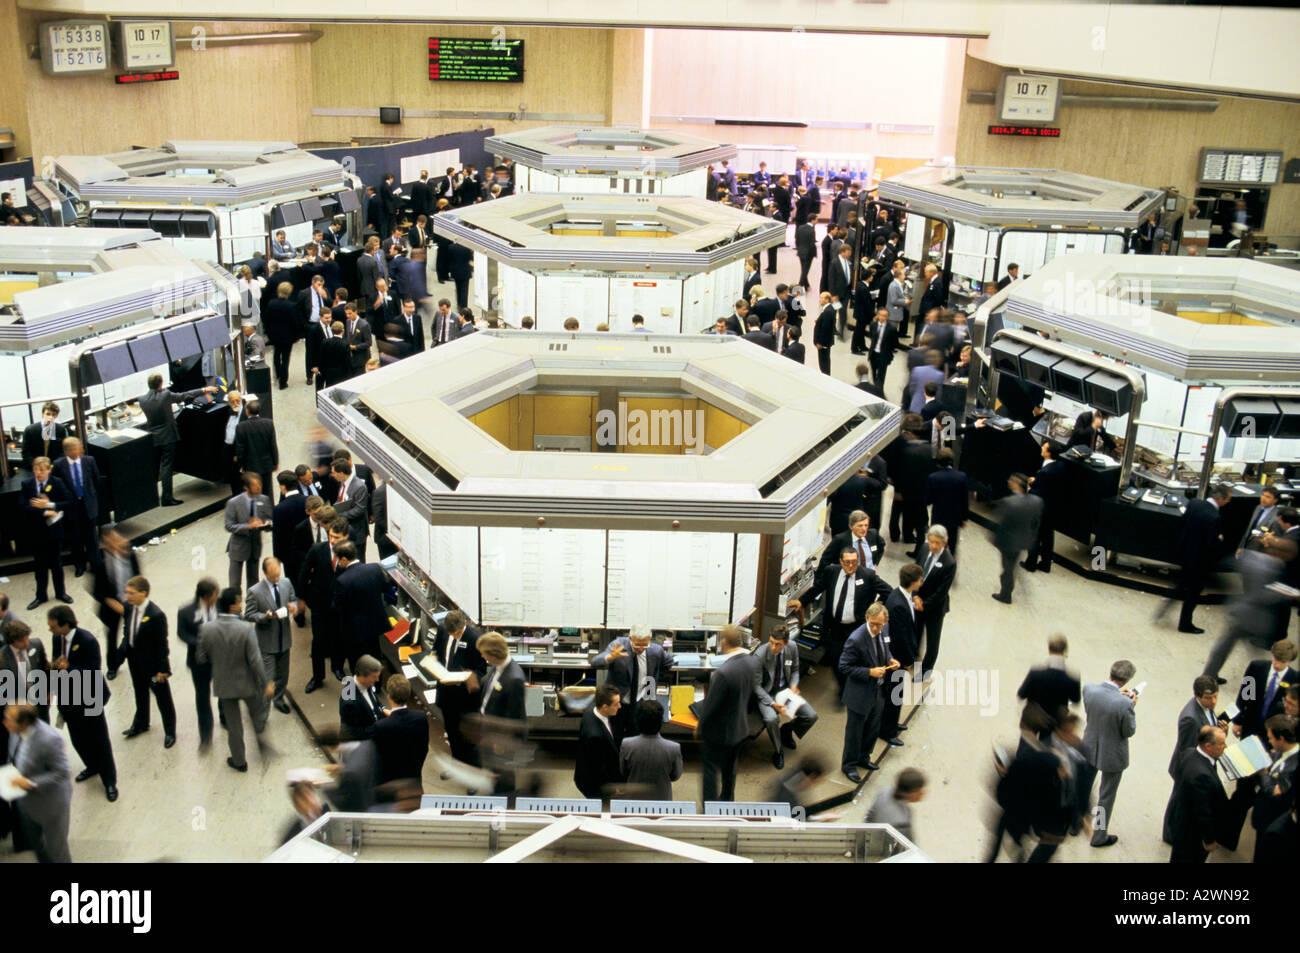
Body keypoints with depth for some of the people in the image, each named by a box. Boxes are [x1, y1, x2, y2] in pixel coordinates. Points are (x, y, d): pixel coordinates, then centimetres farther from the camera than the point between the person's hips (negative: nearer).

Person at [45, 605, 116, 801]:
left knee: (99, 741, 5)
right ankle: (92, 767, 46)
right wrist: (54, 666, -13)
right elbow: (56, 664, 10)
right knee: (78, 740, 20)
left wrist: (68, 668, -29)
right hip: (68, 700, 6)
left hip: (89, 700, -6)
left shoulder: (87, 641, -23)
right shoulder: (56, 638, -3)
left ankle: (109, 781, 20)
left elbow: (93, 673, -23)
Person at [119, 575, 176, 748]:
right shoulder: (128, 607, -8)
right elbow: (127, 630, 8)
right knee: (140, 693, 28)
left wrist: (162, 669, -17)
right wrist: (123, 650, 6)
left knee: (163, 697, 11)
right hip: (134, 659, 7)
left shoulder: (156, 615, -28)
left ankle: (170, 732, 28)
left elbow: (162, 644, -21)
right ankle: (140, 723, 51)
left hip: (152, 663, -7)